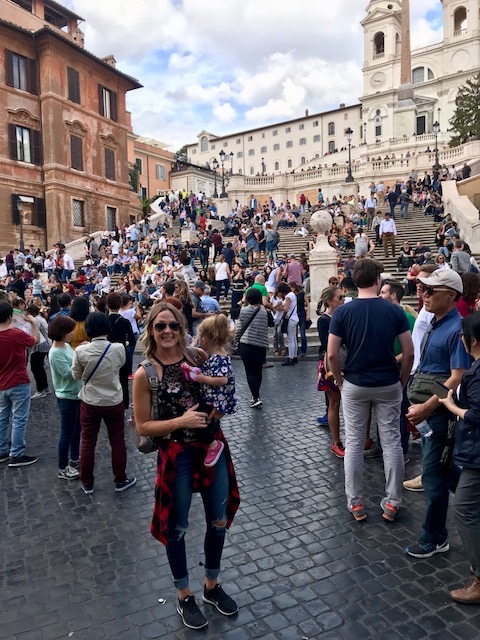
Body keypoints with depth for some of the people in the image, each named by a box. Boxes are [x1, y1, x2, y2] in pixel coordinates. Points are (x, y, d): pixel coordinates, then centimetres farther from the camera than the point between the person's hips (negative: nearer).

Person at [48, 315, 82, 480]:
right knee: (67, 432, 4)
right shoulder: (55, 353, -22)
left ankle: (74, 458, 39)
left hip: (77, 394, 9)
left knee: (77, 429, 22)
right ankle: (63, 468, 18)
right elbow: (68, 373, -25)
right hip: (67, 397, -9)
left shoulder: (67, 346, 3)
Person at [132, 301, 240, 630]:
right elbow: (143, 426, -8)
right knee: (177, 527, 14)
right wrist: (181, 421, -20)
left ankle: (212, 585, 42)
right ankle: (185, 595, 39)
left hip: (212, 447, 4)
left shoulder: (198, 356, -3)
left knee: (219, 521, 17)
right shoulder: (145, 373, -12)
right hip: (177, 456, -3)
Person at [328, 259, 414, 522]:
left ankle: (355, 503, 17)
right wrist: (402, 380, 9)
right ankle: (392, 502, 20)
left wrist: (339, 380, 5)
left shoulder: (342, 312, -8)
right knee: (392, 442, 11)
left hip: (354, 385, 0)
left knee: (354, 444, 9)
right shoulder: (395, 310, -6)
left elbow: (332, 354, -10)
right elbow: (409, 353, -5)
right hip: (388, 385, 1)